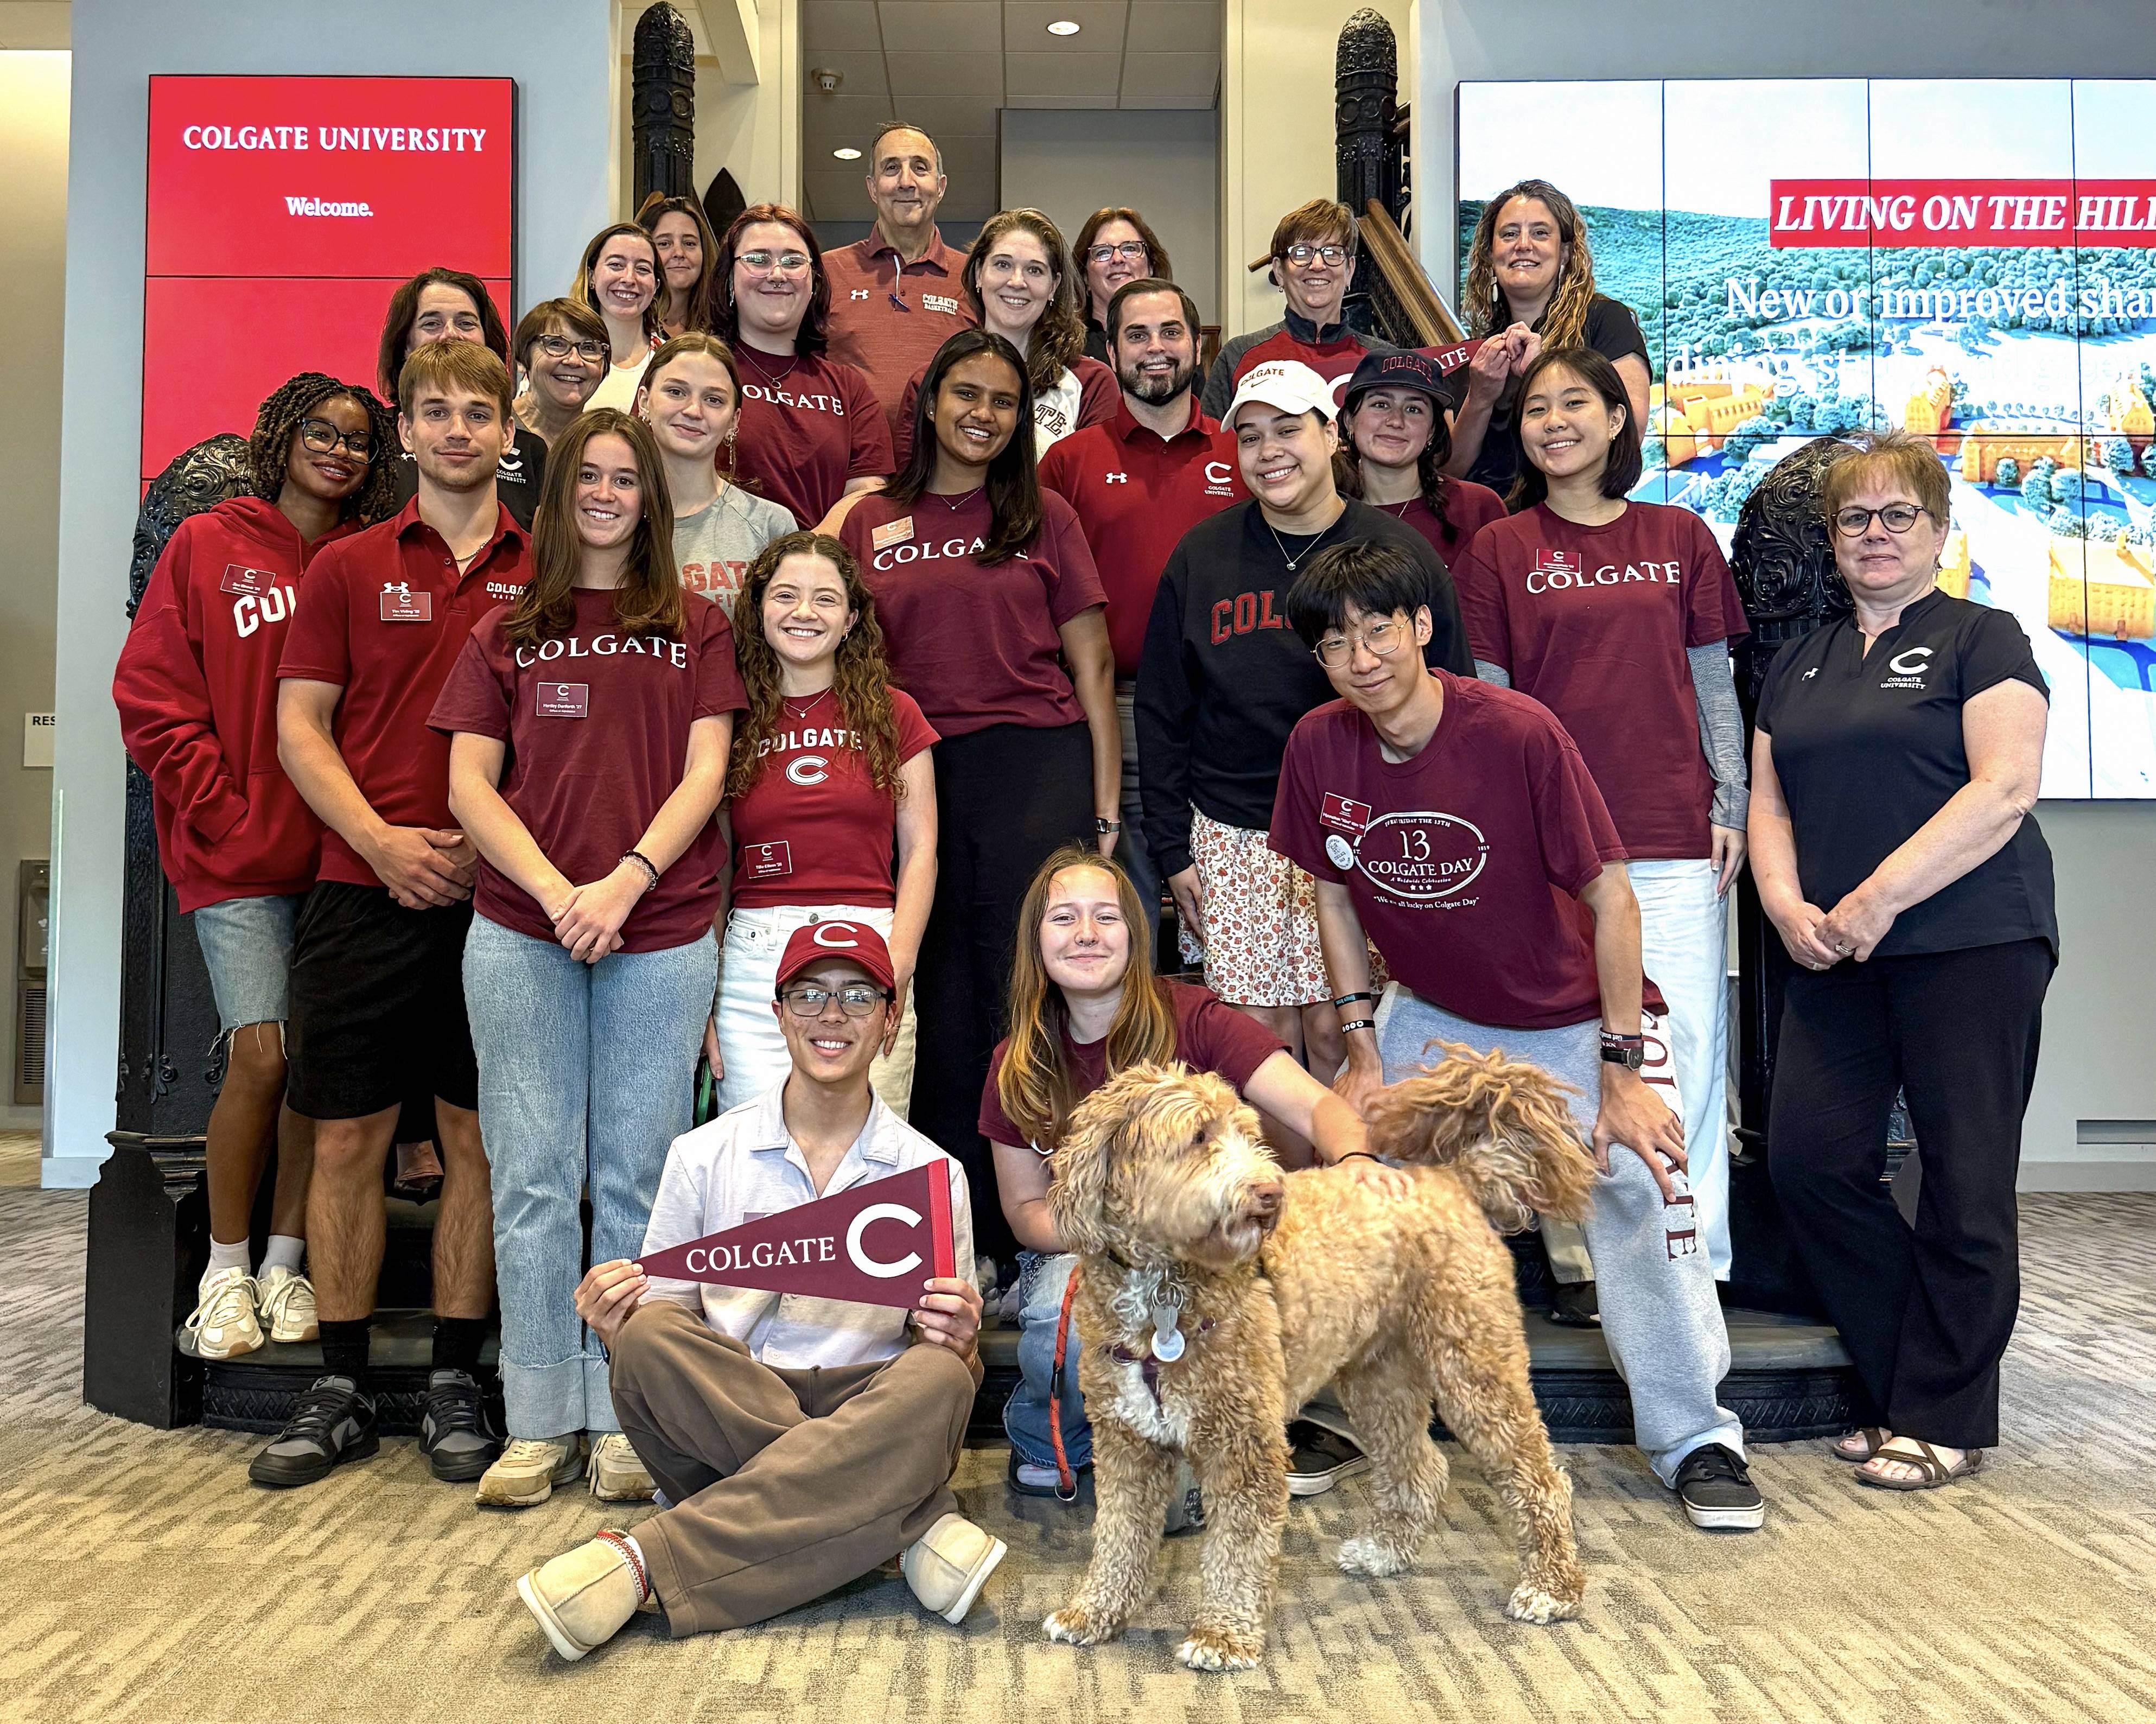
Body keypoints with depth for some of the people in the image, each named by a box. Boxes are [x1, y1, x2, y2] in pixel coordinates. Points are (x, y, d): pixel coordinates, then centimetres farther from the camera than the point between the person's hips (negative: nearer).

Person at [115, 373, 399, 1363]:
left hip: (344, 854, 2)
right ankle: (226, 1271, 7)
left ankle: (285, 1264, 16)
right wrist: (228, 814, -6)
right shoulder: (206, 546, 6)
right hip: (239, 855, -2)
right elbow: (152, 700, 2)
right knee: (261, 1053, -9)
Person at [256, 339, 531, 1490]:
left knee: (478, 1137, 4)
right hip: (361, 890, 1)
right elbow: (300, 726, 5)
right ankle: (341, 1389, 16)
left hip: (498, 891, 0)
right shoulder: (347, 568, 9)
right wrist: (382, 841, -9)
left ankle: (454, 1385, 17)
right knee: (347, 1136, 4)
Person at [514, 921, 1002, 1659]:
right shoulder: (703, 1156, 7)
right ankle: (917, 1525, -27)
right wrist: (620, 1326, -17)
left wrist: (957, 1342, -17)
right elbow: (662, 1326, 6)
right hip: (716, 1418, 1)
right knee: (650, 1337, -29)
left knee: (938, 1381, -32)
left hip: (866, 1421, 0)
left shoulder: (934, 1173, 6)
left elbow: (958, 1359, 7)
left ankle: (644, 1561, -32)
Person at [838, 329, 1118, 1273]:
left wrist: (1105, 807, 0)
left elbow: (1092, 666, 6)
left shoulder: (1044, 517, 8)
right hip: (914, 776, 2)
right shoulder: (870, 524, 11)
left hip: (1037, 769, -2)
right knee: (941, 1000, 7)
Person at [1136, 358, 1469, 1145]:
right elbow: (1160, 712, 9)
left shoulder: (1401, 555, 1)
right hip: (1231, 838, 2)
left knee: (1336, 1033, -3)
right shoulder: (1202, 556, 6)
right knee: (1263, 1038, 2)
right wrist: (1171, 849, 4)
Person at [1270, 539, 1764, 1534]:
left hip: (1569, 1018, -4)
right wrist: (1363, 1050, -1)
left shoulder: (1519, 733, -25)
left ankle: (1695, 1440, -1)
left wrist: (1621, 1070, -19)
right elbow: (1335, 898, 2)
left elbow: (1609, 897, -20)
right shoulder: (1319, 747, -12)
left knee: (1638, 1185, -18)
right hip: (1429, 1013, 4)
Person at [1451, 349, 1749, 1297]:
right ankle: (1581, 1257, 12)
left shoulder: (1679, 537, 11)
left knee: (1686, 1039, 1)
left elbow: (1713, 683, 13)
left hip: (1674, 836, 1)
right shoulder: (1498, 551, 6)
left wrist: (1731, 805, 7)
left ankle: (1695, 1255, 12)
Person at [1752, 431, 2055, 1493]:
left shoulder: (1982, 640, 2)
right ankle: (1909, 1386, 14)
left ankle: (1944, 1419, 12)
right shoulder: (1799, 665, 19)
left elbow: (2003, 790, -10)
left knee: (1963, 1179, -1)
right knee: (1809, 1157, -3)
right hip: (1837, 957, 5)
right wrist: (1787, 905, -4)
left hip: (1970, 942, -5)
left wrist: (1876, 899, -16)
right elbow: (1768, 799, 16)